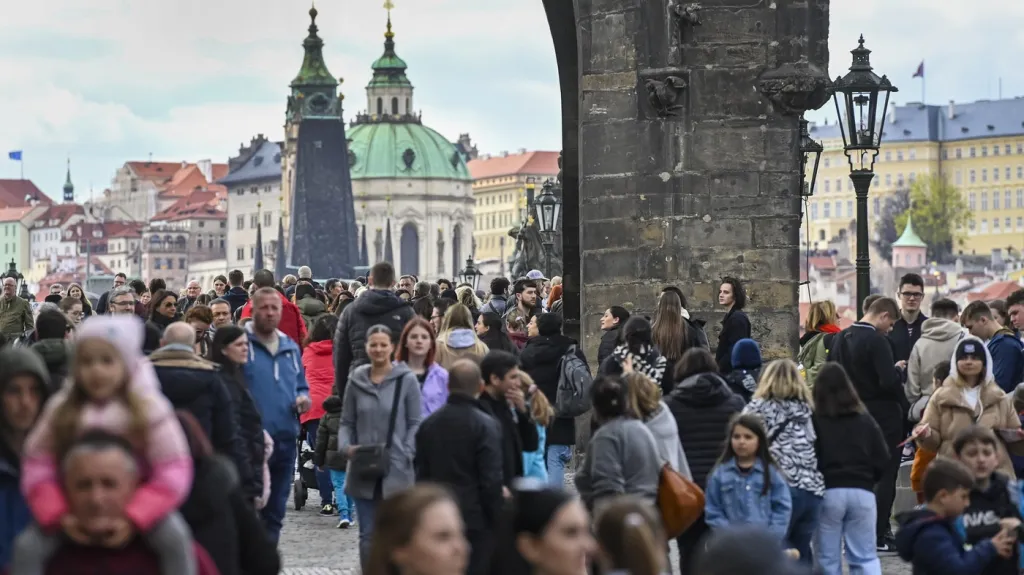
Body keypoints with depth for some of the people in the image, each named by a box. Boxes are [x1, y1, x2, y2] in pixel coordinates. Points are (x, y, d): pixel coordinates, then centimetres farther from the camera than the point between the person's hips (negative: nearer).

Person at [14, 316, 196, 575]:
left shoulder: (149, 410, -12)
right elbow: (38, 466, -5)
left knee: (175, 537, -29)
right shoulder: (60, 410, -5)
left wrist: (133, 517, -28)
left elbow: (173, 472, -17)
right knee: (27, 546, -17)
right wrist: (59, 515, -20)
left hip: (139, 507, -2)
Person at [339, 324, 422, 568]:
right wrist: (346, 446, -7)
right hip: (363, 470, 3)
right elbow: (347, 422, 11)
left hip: (397, 471, -3)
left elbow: (415, 423, 0)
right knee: (368, 535, 8)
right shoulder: (356, 381, 6)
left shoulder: (407, 380, -2)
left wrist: (405, 455, -12)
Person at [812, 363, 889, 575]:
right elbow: (882, 459, 8)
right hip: (862, 492, 3)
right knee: (866, 556, 7)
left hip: (827, 493, -3)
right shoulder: (865, 419, 8)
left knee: (827, 558, 5)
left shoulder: (814, 420, -3)